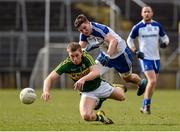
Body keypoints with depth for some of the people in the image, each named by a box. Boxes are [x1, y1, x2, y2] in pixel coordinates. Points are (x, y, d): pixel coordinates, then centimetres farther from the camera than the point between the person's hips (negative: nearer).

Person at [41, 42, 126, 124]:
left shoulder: (86, 57, -26)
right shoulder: (66, 64, -25)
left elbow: (96, 72, -40)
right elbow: (50, 78, -28)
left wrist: (83, 79, -59)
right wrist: (46, 91, -49)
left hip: (99, 85, 1)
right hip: (87, 92, -1)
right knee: (86, 116, -27)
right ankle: (99, 116, 8)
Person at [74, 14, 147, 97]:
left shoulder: (99, 29, -36)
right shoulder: (83, 35, -14)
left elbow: (113, 41, -48)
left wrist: (108, 56, -61)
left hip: (120, 53, -6)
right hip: (106, 54, 6)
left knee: (127, 78, 14)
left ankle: (141, 83, 46)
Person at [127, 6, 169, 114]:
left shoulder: (157, 26, 5)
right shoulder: (138, 27, -4)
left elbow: (164, 37, 15)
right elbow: (130, 40, 7)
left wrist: (165, 43, -8)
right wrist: (135, 51, -7)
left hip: (156, 58, 5)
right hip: (145, 58, -5)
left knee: (153, 83, 9)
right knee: (152, 81, -19)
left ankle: (145, 107, 22)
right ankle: (146, 105, -6)